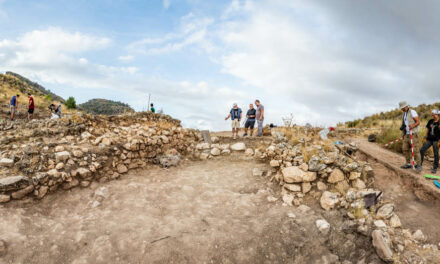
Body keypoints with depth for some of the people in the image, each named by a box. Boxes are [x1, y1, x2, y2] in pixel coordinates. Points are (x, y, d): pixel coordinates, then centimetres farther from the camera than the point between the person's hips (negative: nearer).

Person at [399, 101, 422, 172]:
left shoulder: (412, 112, -9)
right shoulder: (404, 114, 16)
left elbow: (418, 122, -14)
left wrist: (412, 126, -34)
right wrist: (402, 127, -3)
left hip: (413, 134, -8)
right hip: (407, 134, 8)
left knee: (415, 150, -9)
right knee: (405, 149, 8)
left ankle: (419, 165, 0)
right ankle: (408, 164, 17)